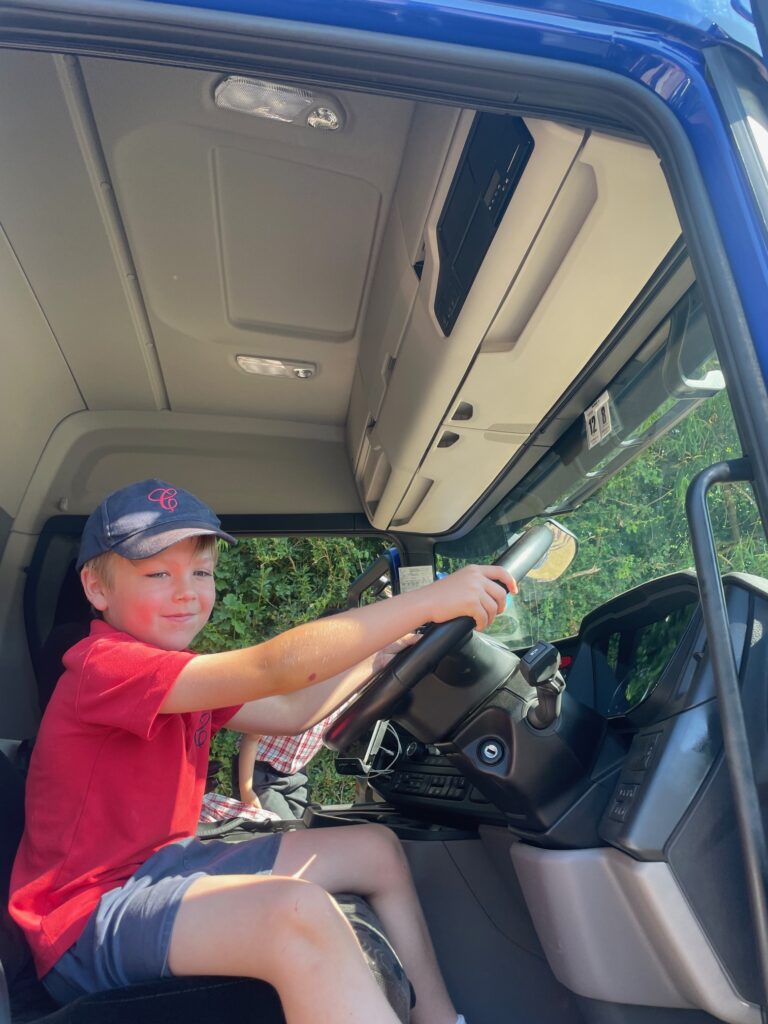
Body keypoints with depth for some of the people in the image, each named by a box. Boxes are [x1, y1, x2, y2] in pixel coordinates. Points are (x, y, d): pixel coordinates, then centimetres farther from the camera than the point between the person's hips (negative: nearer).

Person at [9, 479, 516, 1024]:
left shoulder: (180, 674, 8)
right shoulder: (102, 664, -23)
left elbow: (289, 712, 11)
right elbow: (271, 668, -36)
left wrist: (381, 656, 8)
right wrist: (427, 600, -35)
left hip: (164, 862, 10)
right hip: (90, 913, -10)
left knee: (375, 848, 9)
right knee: (300, 913, -39)